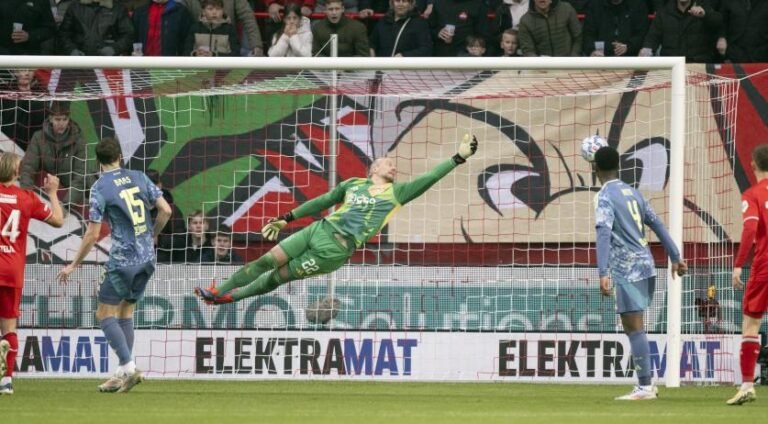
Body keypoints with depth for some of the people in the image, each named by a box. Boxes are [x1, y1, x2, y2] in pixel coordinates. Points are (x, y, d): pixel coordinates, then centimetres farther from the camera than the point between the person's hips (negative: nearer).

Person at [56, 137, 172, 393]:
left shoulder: (100, 188, -8)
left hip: (123, 259, -6)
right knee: (125, 313, 16)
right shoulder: (139, 178, 6)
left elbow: (93, 234, -10)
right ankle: (124, 373, 14)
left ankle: (129, 367, -12)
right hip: (147, 257, 6)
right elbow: (165, 211, 4)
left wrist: (74, 265, 0)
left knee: (105, 314, 2)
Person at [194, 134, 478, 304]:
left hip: (336, 249, -3)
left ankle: (227, 298, 4)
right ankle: (217, 292, 6)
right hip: (318, 230, 3)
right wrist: (286, 219, 21)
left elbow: (429, 178, 2)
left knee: (278, 276, -4)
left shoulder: (396, 193, 8)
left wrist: (458, 158, -3)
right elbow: (322, 202, 22)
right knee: (266, 262, -3)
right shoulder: (353, 184, 17)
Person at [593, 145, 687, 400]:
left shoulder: (604, 197, -9)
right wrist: (676, 258, 22)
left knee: (634, 327, -6)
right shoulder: (632, 193, 15)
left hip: (627, 271, -8)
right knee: (635, 327, 16)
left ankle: (645, 387, -8)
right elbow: (657, 226, 18)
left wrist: (603, 273, -29)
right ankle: (645, 385, 16)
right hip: (646, 267, 8)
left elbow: (604, 234, -22)